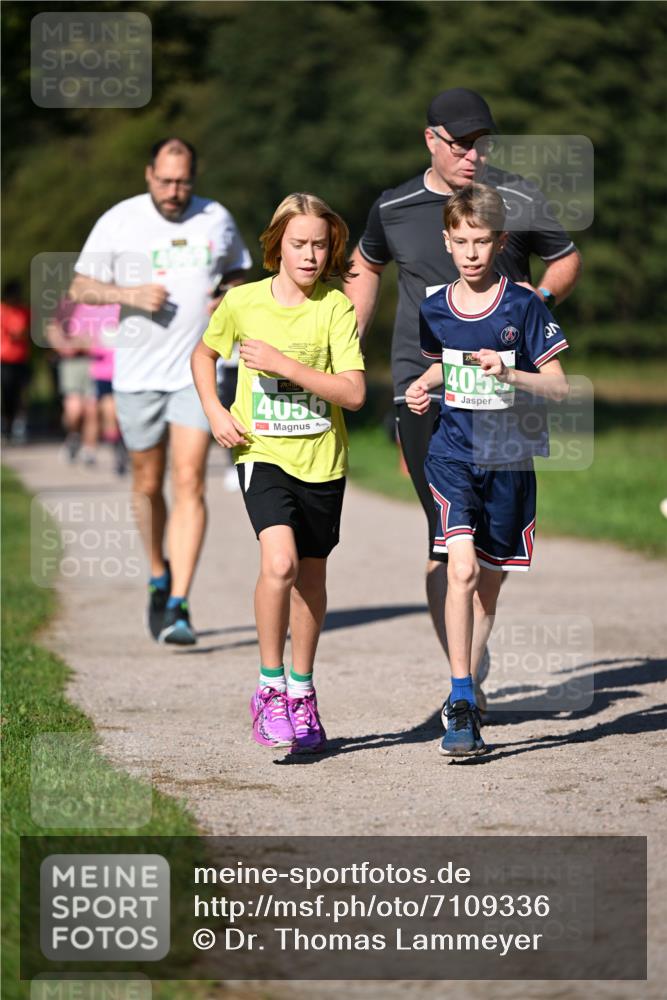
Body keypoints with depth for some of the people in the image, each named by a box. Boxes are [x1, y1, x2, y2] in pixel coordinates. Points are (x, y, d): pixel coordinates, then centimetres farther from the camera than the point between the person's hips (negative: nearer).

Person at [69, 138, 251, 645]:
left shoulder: (217, 220, 4)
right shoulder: (119, 222, 0)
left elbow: (239, 274, 18)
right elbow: (80, 286, 3)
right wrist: (129, 294, -15)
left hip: (197, 372, -1)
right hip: (137, 374, 1)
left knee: (190, 483, -12)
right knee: (148, 485, 10)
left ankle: (179, 605, -15)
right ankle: (159, 579, 36)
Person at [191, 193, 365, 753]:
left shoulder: (336, 308, -5)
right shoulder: (243, 302, -2)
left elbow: (354, 393, -12)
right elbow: (204, 355, 17)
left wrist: (285, 365, -19)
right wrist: (215, 412, 2)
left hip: (322, 459, 1)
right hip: (264, 454, -1)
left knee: (311, 575, 12)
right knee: (279, 562, -22)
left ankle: (301, 692, 30)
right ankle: (269, 689, -10)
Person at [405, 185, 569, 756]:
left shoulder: (524, 308, -6)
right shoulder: (435, 311, 3)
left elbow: (559, 386, -5)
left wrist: (507, 372, -21)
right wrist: (422, 388, 3)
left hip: (510, 460, 0)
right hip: (453, 455, 0)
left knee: (490, 581, 9)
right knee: (462, 567, -20)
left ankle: (465, 697, 28)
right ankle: (461, 703, -18)